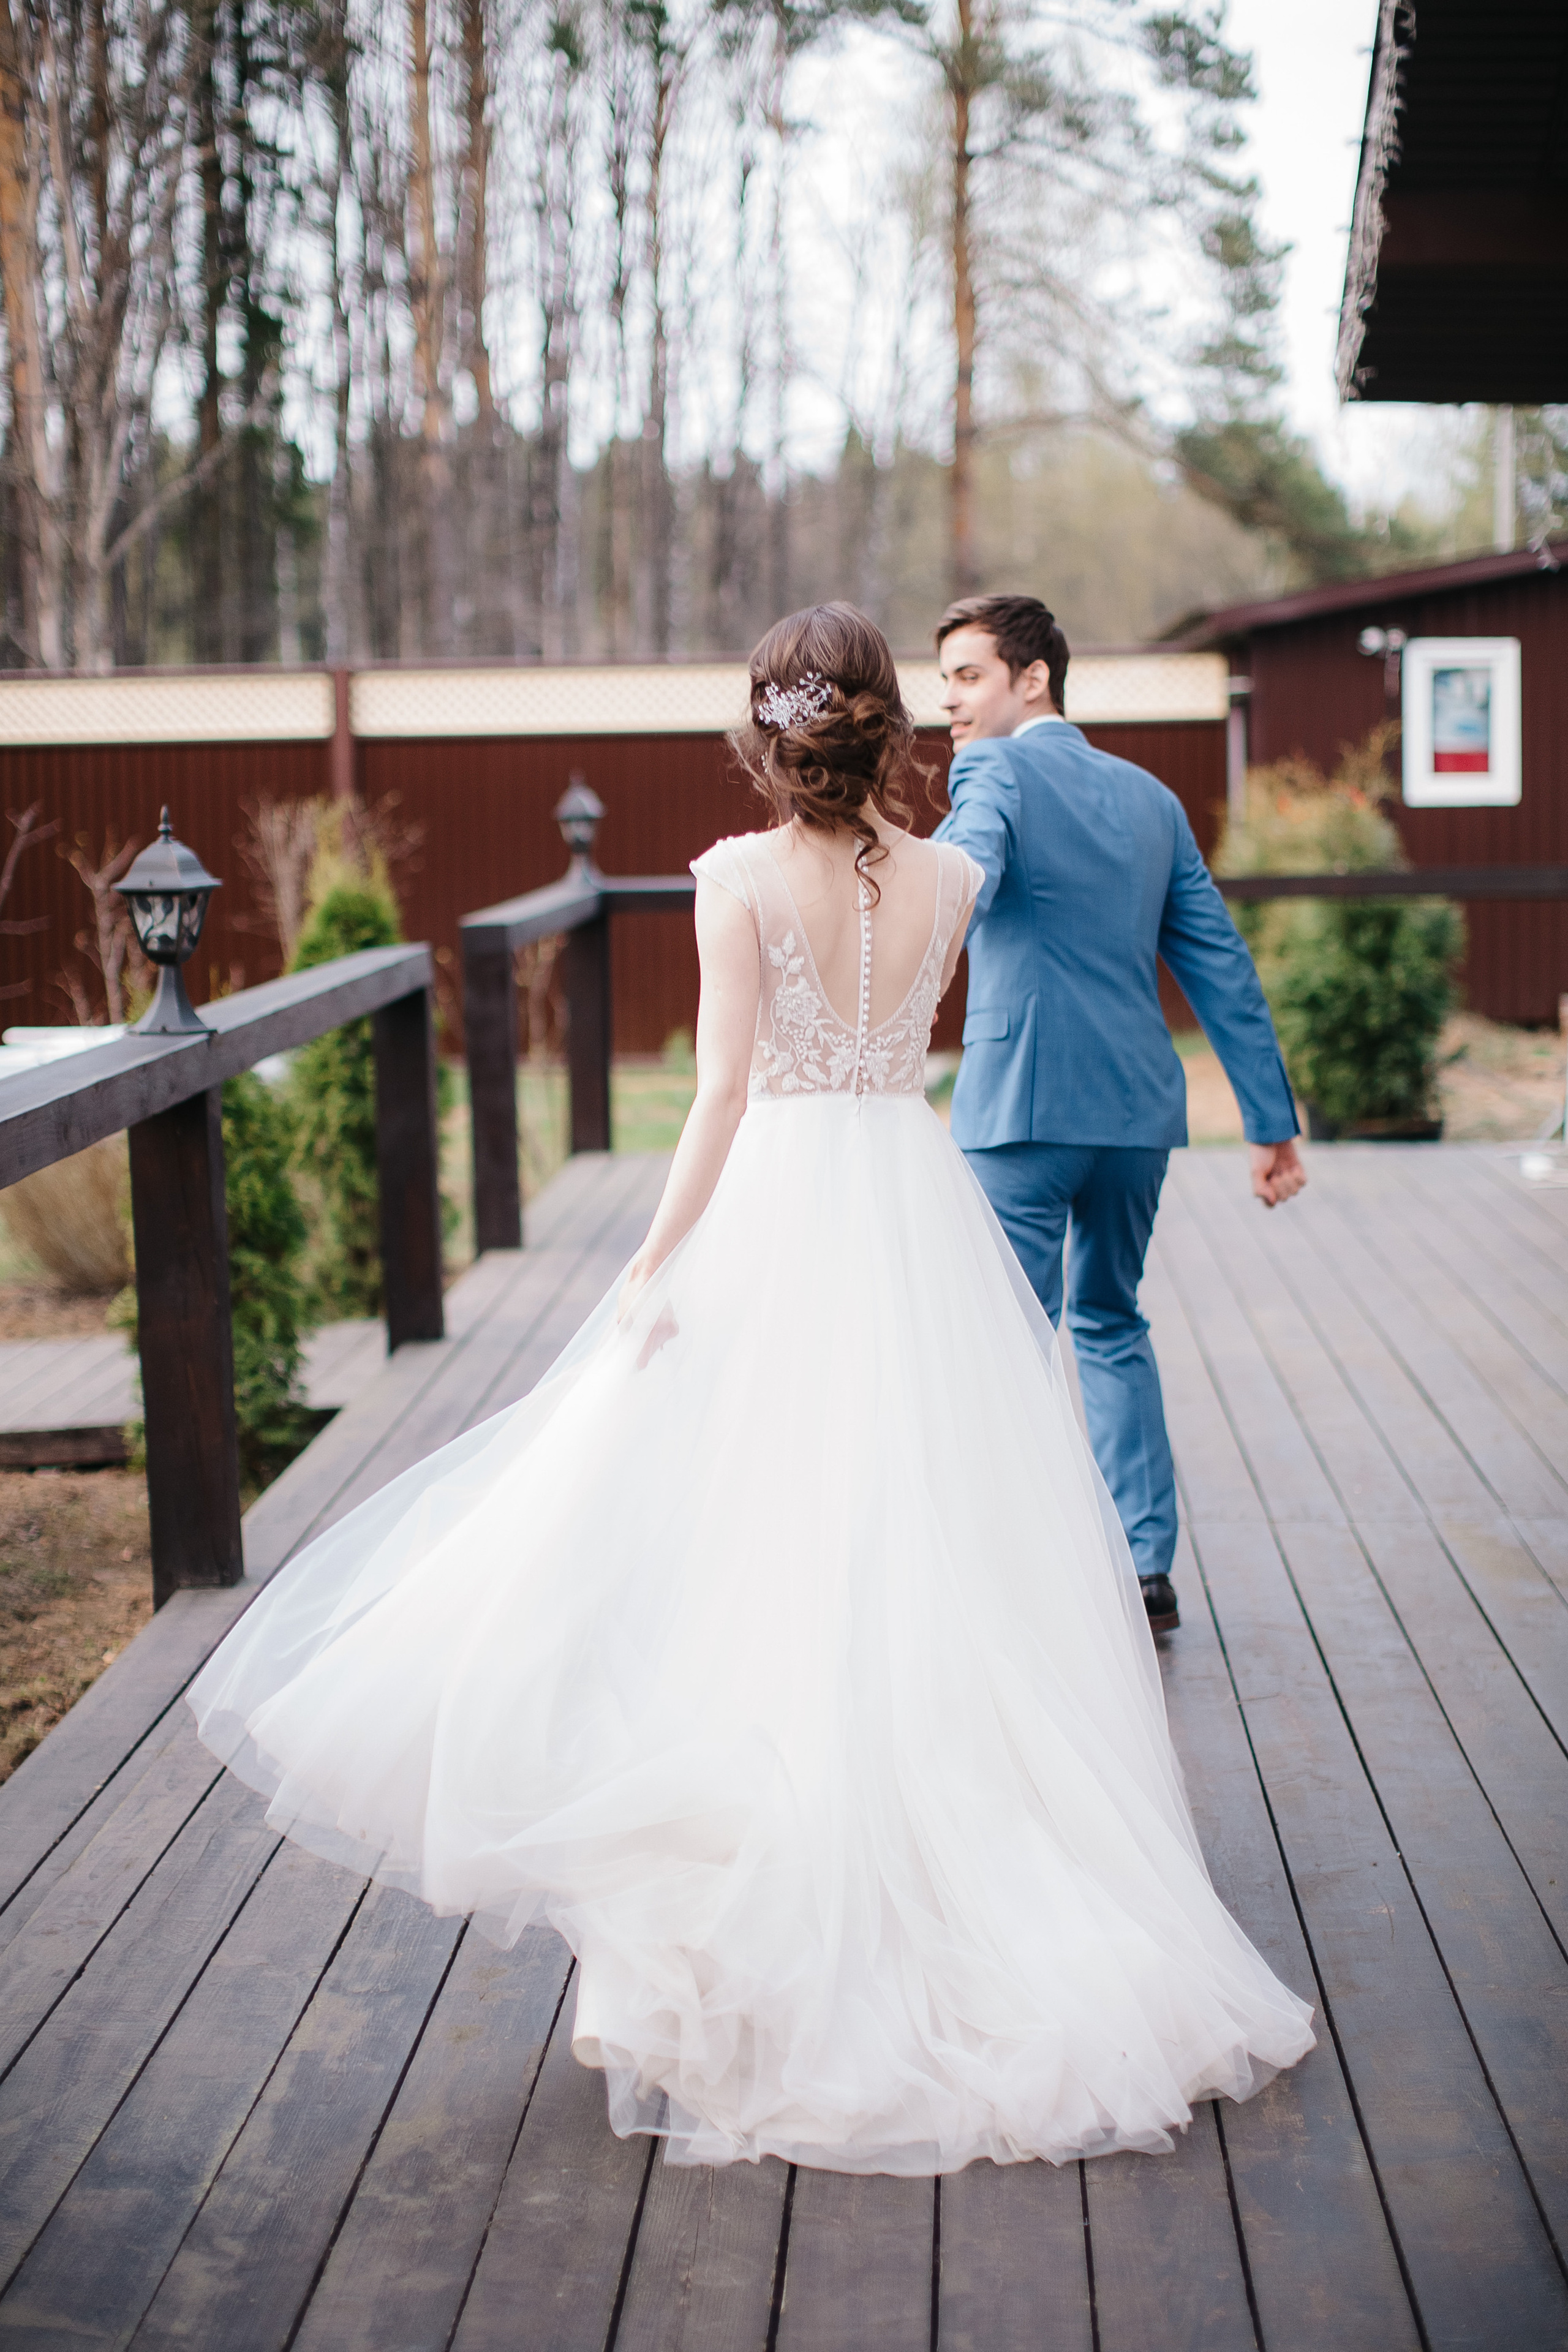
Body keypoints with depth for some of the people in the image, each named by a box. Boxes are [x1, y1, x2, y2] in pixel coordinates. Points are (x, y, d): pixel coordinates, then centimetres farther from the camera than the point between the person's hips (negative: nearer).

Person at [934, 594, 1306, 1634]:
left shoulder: (997, 773, -5)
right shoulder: (1150, 795, 14)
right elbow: (1222, 963, 12)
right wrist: (1273, 1119, 14)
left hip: (1023, 1105, -6)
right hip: (1139, 1107, 7)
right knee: (1111, 1326, 21)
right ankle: (1148, 1568, 19)